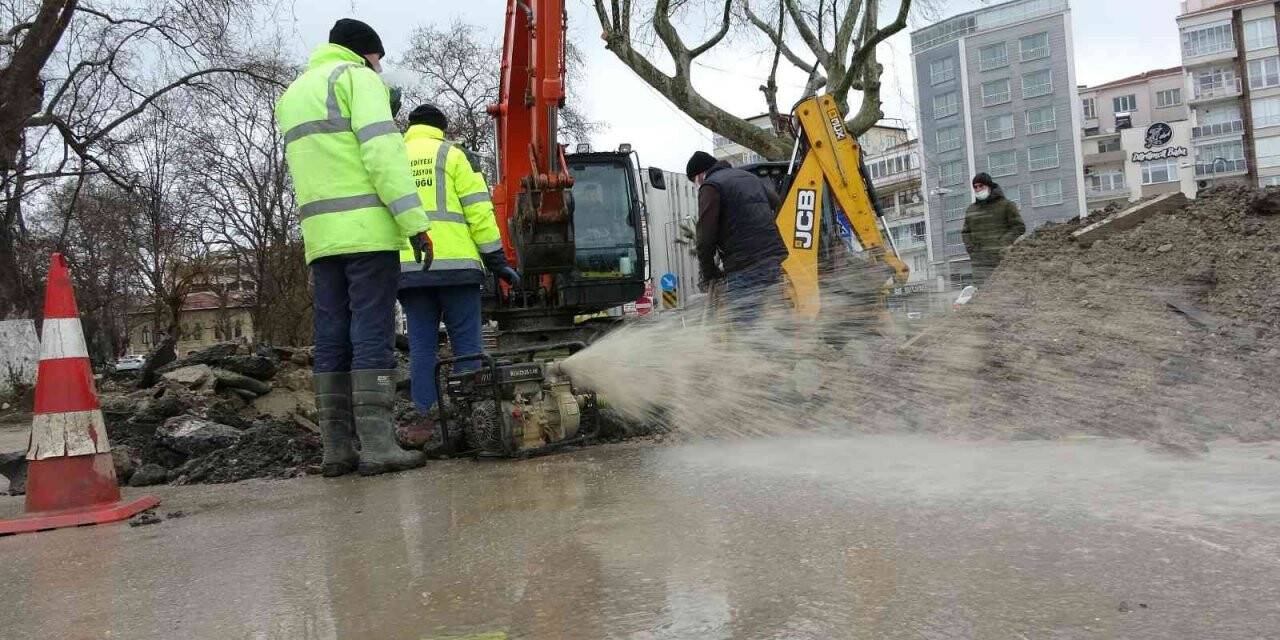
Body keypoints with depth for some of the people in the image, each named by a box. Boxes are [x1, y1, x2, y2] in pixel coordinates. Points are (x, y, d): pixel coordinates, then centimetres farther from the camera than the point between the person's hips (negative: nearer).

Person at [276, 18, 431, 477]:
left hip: (320, 234, 7)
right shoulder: (358, 78, 0)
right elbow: (383, 153, -14)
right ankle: (377, 445, -10)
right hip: (367, 228, -7)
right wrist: (416, 222, -17)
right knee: (373, 335, -9)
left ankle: (337, 449, 5)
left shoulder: (293, 94, 25)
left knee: (332, 340, 5)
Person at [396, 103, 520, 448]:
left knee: (421, 346, 5)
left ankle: (426, 419, 1)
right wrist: (496, 258, 1)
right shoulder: (451, 154, 8)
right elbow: (478, 209, 0)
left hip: (408, 268, 4)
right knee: (466, 344, 0)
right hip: (455, 263, -3)